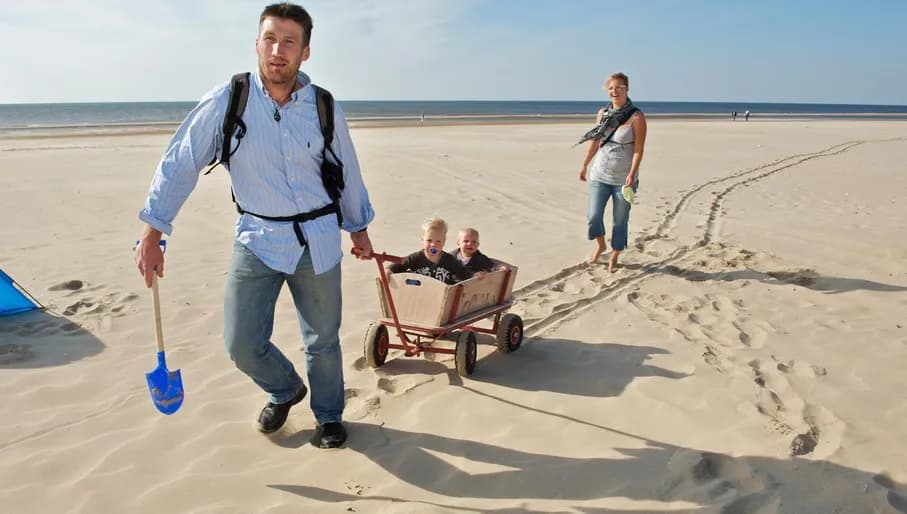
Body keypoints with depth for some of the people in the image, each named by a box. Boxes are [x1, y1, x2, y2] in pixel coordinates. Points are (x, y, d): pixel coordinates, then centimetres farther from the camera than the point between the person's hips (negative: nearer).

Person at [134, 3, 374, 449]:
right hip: (257, 239, 0)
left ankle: (328, 416, 37)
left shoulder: (325, 108, -4)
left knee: (323, 340, 11)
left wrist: (358, 227, 19)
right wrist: (151, 233, -7)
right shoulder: (227, 101, -9)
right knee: (242, 344, -3)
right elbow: (179, 163, -5)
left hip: (318, 239, 1)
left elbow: (347, 172, 10)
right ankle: (285, 391, 32)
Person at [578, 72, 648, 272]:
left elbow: (638, 149, -12)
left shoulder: (636, 117, -8)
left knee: (620, 220, 6)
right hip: (600, 174, 3)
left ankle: (614, 257, 24)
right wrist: (584, 165, 17)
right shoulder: (602, 113, 6)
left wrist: (632, 174, -22)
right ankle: (600, 246, 29)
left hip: (623, 179, -3)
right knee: (593, 216, -1)